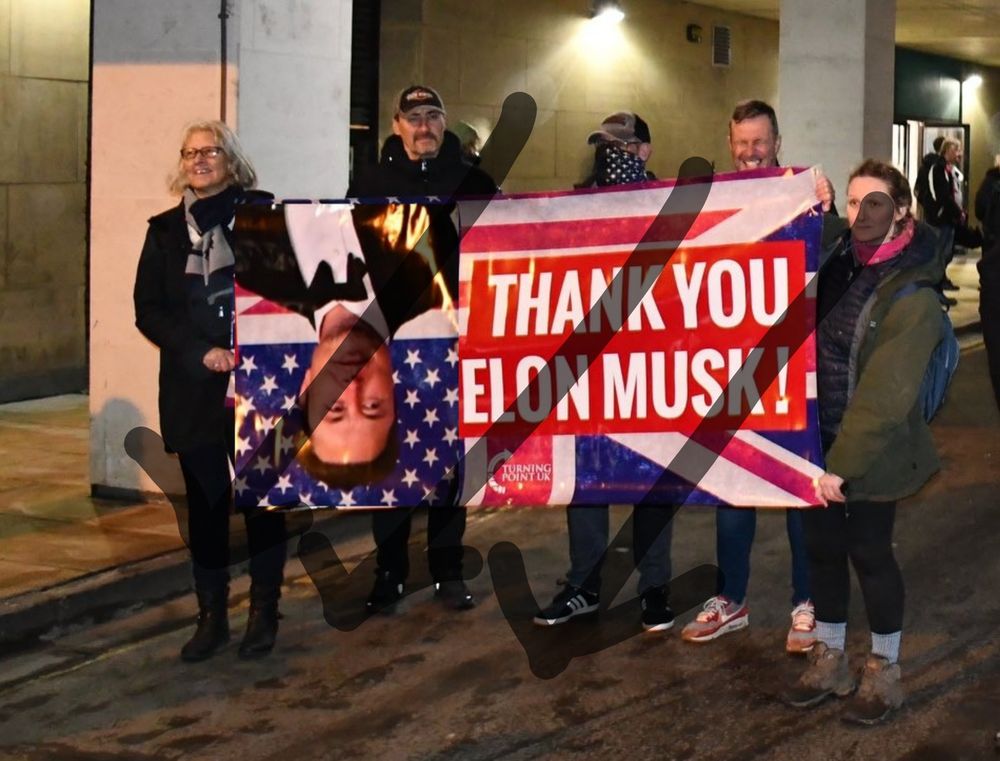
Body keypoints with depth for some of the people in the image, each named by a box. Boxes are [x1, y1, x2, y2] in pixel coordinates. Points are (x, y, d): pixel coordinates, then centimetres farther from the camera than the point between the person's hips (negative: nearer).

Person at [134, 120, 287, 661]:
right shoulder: (166, 229, 9)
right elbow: (147, 311, 5)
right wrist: (201, 352, -8)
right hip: (194, 389, 2)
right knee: (206, 502, 5)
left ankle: (264, 612, 11)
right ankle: (211, 616, 12)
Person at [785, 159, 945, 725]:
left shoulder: (913, 295, -17)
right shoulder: (840, 264, 3)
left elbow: (886, 392, -21)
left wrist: (843, 463, -22)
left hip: (873, 452, -6)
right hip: (819, 440, 6)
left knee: (869, 551, 5)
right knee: (823, 547, 13)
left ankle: (885, 671, 24)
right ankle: (830, 660, 30)